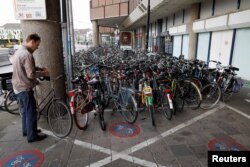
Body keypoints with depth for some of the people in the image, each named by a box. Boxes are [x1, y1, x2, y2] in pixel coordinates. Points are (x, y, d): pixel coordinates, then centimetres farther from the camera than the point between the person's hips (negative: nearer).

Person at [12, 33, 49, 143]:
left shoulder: (19, 51, 11)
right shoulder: (27, 54, -23)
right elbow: (31, 75, -25)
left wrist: (39, 68, 9)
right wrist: (43, 73, -9)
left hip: (18, 87, 10)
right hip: (25, 88, -10)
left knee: (24, 111, 21)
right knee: (31, 112, 1)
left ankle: (26, 130, 35)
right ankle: (32, 136, 13)